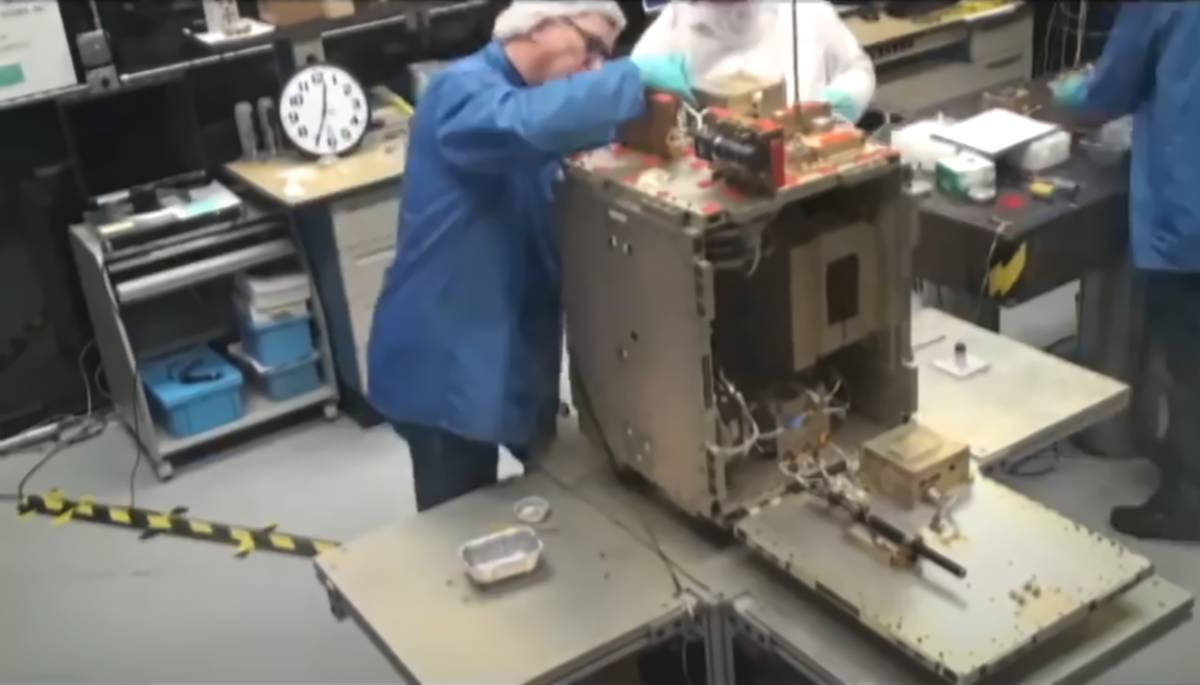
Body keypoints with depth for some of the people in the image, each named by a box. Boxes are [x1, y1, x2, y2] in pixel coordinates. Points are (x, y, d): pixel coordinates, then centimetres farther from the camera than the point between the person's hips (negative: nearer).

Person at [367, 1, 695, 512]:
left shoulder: (531, 97, 15)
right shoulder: (465, 91, -18)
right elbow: (526, 123, -41)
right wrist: (635, 77, -36)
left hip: (513, 352, 9)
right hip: (444, 363, -9)